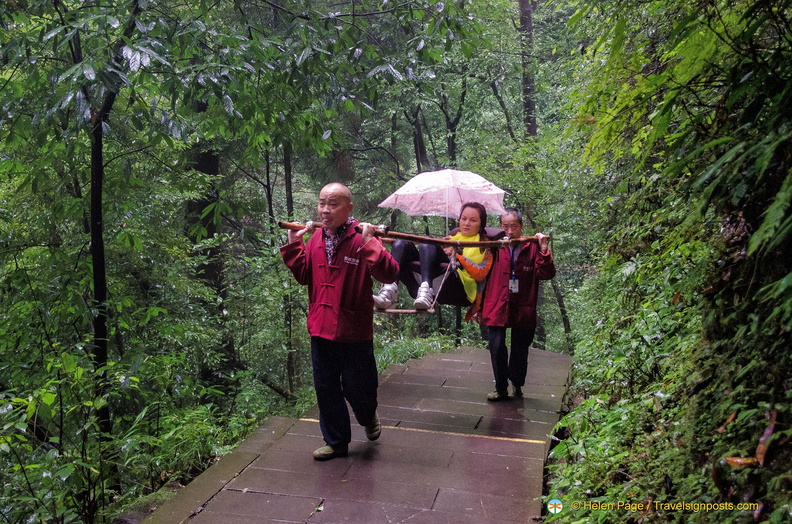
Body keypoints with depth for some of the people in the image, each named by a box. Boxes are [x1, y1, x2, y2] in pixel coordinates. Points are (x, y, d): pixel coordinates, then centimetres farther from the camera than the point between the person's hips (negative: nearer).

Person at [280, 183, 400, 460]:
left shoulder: (362, 238, -13)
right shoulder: (315, 238, 5)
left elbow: (390, 274, -23)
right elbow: (304, 275, 14)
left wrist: (368, 243, -32)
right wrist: (294, 244, 3)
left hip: (354, 332, -5)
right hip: (321, 329, 5)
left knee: (357, 387, 9)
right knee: (326, 388, 14)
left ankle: (368, 418, 43)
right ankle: (336, 442, 32)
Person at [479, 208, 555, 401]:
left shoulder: (532, 248, 0)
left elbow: (547, 275, -7)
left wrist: (544, 251, -20)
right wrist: (479, 307, 7)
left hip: (523, 310, 1)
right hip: (496, 307, 0)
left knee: (520, 350, 12)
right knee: (496, 347, -4)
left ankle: (517, 385, 33)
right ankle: (501, 388, 13)